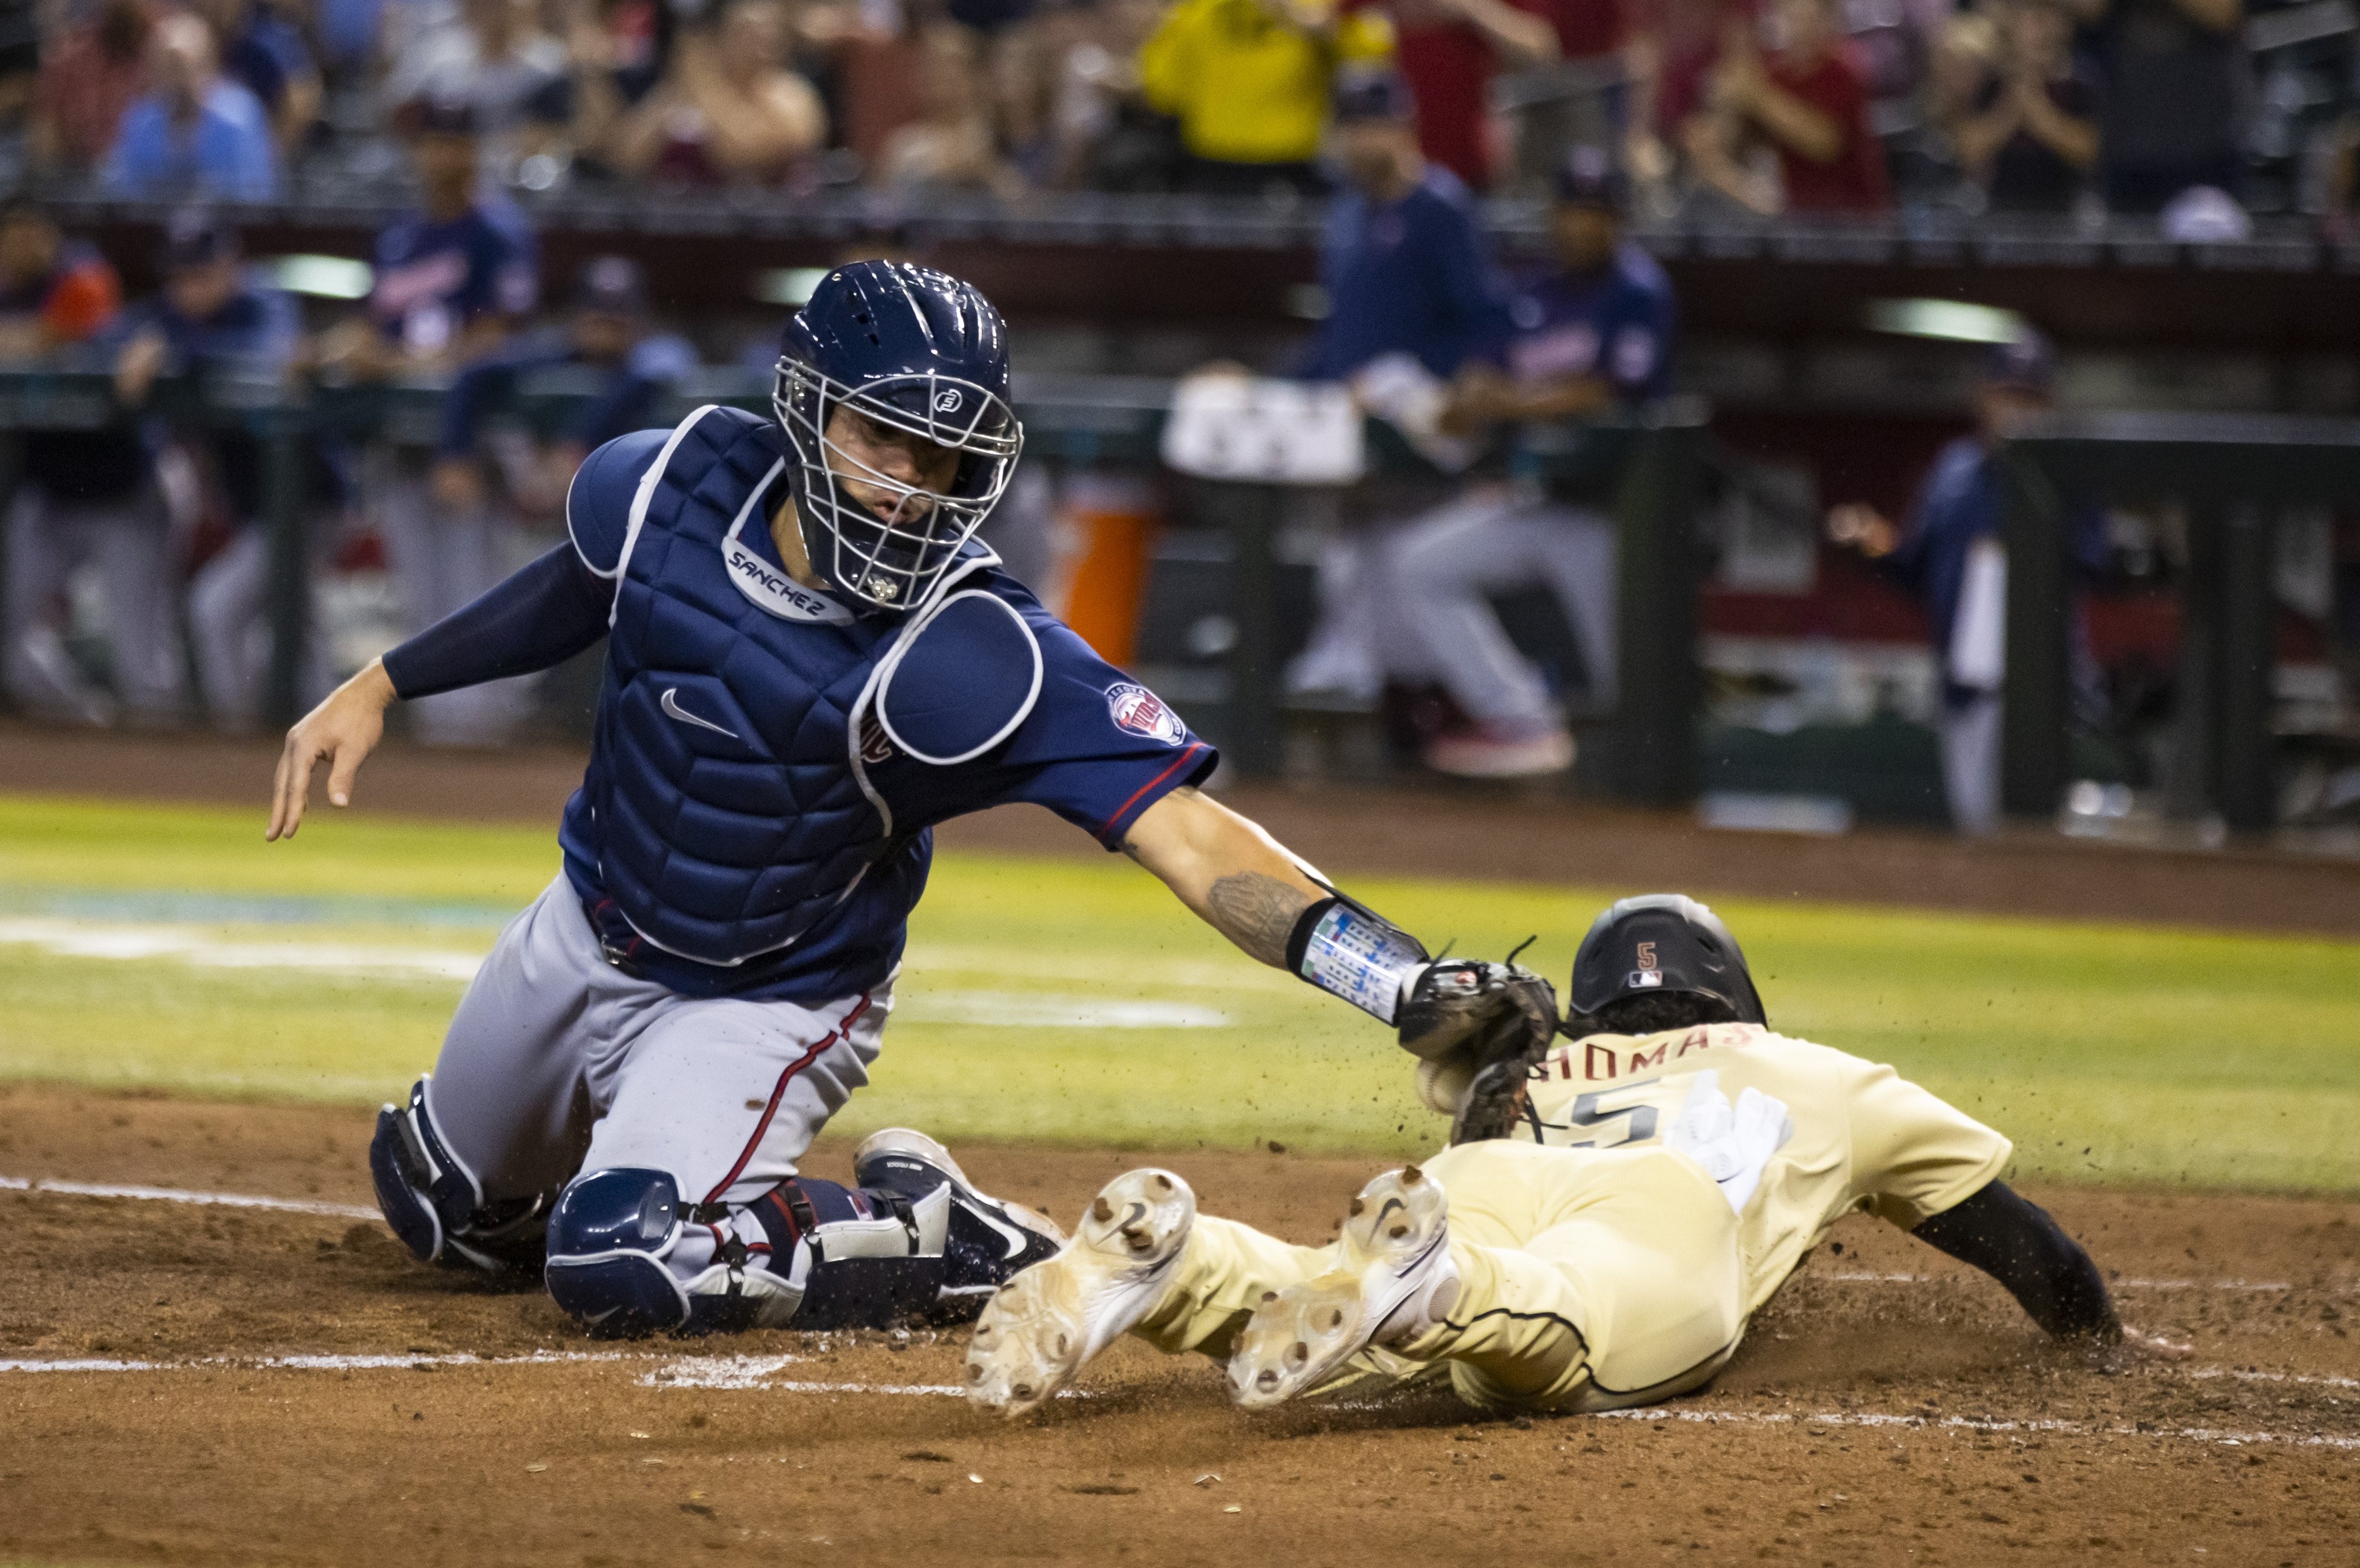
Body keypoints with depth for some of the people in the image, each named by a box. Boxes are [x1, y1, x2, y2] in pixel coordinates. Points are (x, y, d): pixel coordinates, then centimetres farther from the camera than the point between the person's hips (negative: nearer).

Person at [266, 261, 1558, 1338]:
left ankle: (941, 1251, -6)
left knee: (622, 1268, -28)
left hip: (765, 1006, -5)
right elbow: (576, 593, 5)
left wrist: (1414, 988, -53)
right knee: (438, 1206, 24)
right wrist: (382, 686, 12)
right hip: (587, 936, 5)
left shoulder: (972, 658, -33)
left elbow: (1192, 837, -41)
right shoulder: (674, 488, -20)